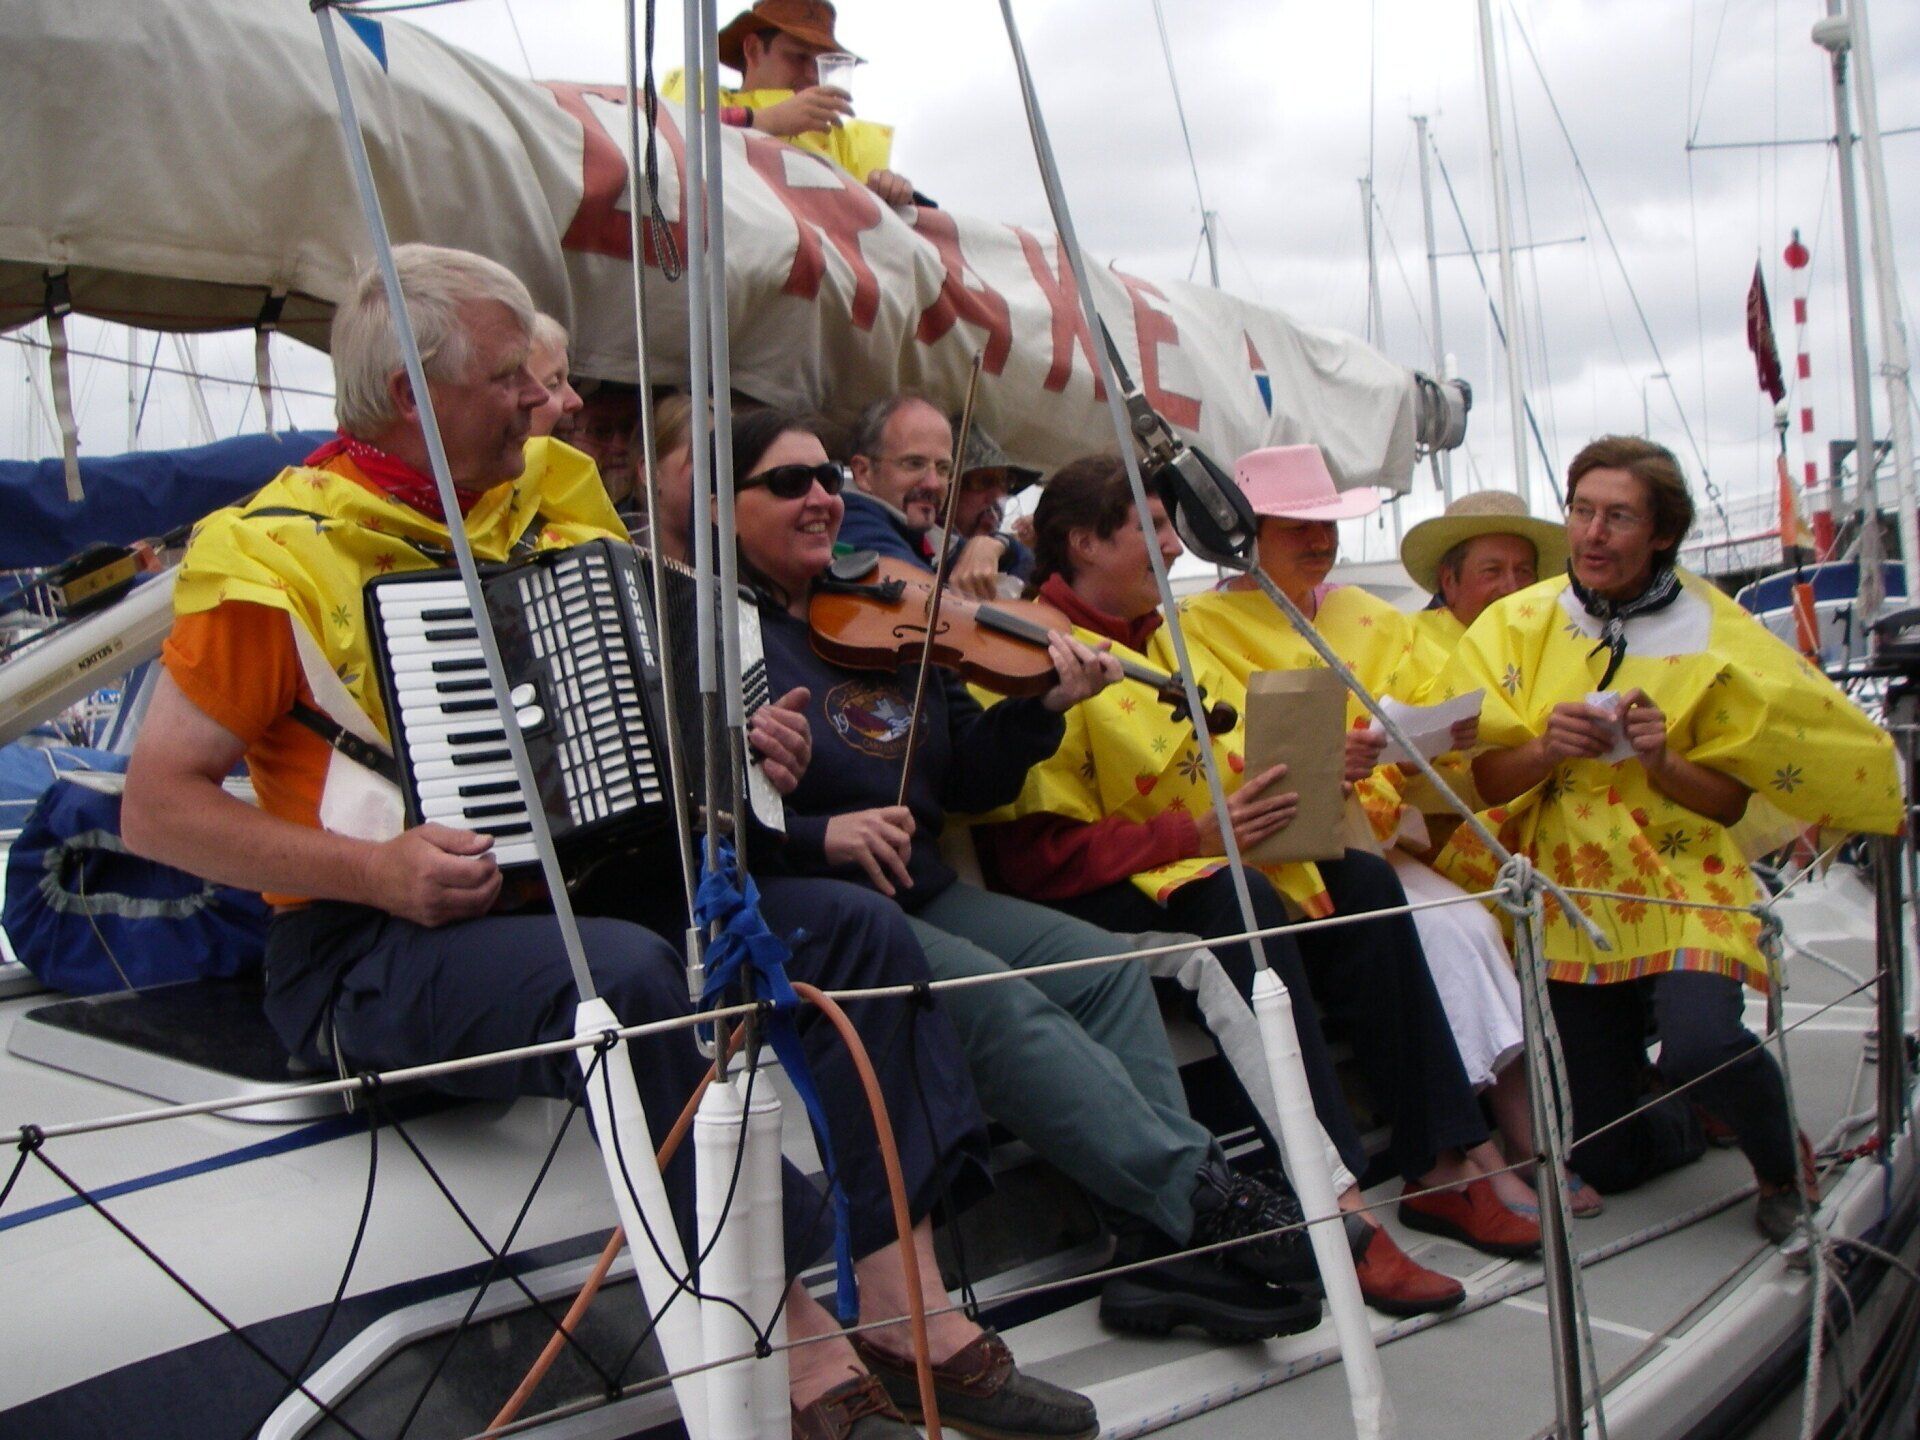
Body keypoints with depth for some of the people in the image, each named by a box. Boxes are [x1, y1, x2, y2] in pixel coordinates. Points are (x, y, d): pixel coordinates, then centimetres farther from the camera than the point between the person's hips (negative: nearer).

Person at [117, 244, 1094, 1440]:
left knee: (856, 925, -10)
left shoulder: (549, 496, 11)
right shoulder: (276, 554, -9)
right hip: (380, 946, -6)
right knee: (629, 975, -36)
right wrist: (374, 868, -23)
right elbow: (158, 807, -9)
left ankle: (910, 1311, -11)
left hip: (584, 886, 7)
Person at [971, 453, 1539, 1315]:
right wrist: (1198, 834, -25)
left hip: (1221, 864, 8)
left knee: (1362, 884, -11)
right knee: (1238, 902, -34)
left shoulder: (1164, 636, 20)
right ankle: (1333, 1203, -34)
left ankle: (1441, 1164, -8)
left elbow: (1246, 749, 24)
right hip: (1113, 897, -8)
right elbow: (1038, 852, -19)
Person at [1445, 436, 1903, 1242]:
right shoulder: (1518, 626, 1)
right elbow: (1482, 781, -3)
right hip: (1565, 905, 2)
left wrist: (1664, 763, -19)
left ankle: (1783, 1164, 5)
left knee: (1701, 1048, -31)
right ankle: (1695, 1125, 40)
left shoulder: (1711, 636, -2)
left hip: (1680, 890, -2)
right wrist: (1546, 751, -23)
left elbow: (1737, 800, 0)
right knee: (1602, 1160, 3)